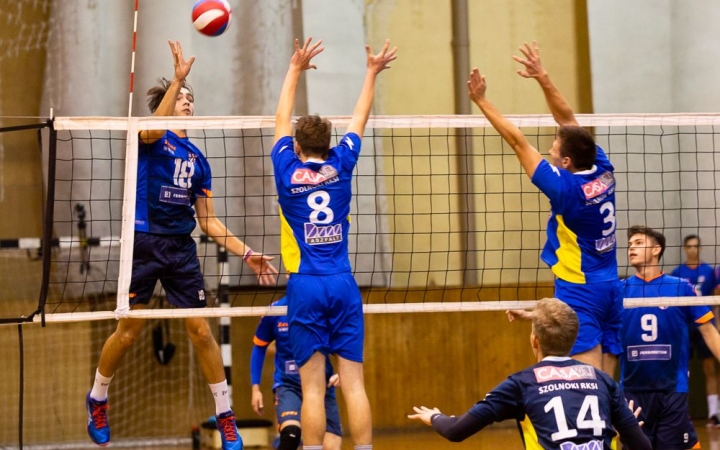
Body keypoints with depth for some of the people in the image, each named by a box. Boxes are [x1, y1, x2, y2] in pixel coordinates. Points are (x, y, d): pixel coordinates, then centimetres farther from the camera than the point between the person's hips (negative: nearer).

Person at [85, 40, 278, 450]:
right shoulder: (153, 138, 0)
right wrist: (178, 78, -37)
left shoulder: (197, 159, 15)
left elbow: (209, 220, 16)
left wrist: (247, 254, 6)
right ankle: (97, 400, 24)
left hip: (182, 248, 4)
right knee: (129, 331, 1)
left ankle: (225, 416, 7)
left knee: (201, 330, -1)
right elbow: (153, 128, -28)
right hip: (145, 243, -4)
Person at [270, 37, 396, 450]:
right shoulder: (340, 166, 5)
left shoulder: (288, 170, 3)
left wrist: (296, 69, 26)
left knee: (314, 388, -5)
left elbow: (282, 119, 18)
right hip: (344, 285, 1)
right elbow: (360, 118, 20)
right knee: (354, 384, -3)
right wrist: (372, 73, 32)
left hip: (305, 287, -1)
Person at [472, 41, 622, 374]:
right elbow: (569, 121, 10)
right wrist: (542, 78, 11)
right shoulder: (602, 171, 1)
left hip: (579, 290, -8)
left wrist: (481, 101, -7)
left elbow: (518, 143, -12)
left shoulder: (566, 187, -16)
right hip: (609, 288, 8)